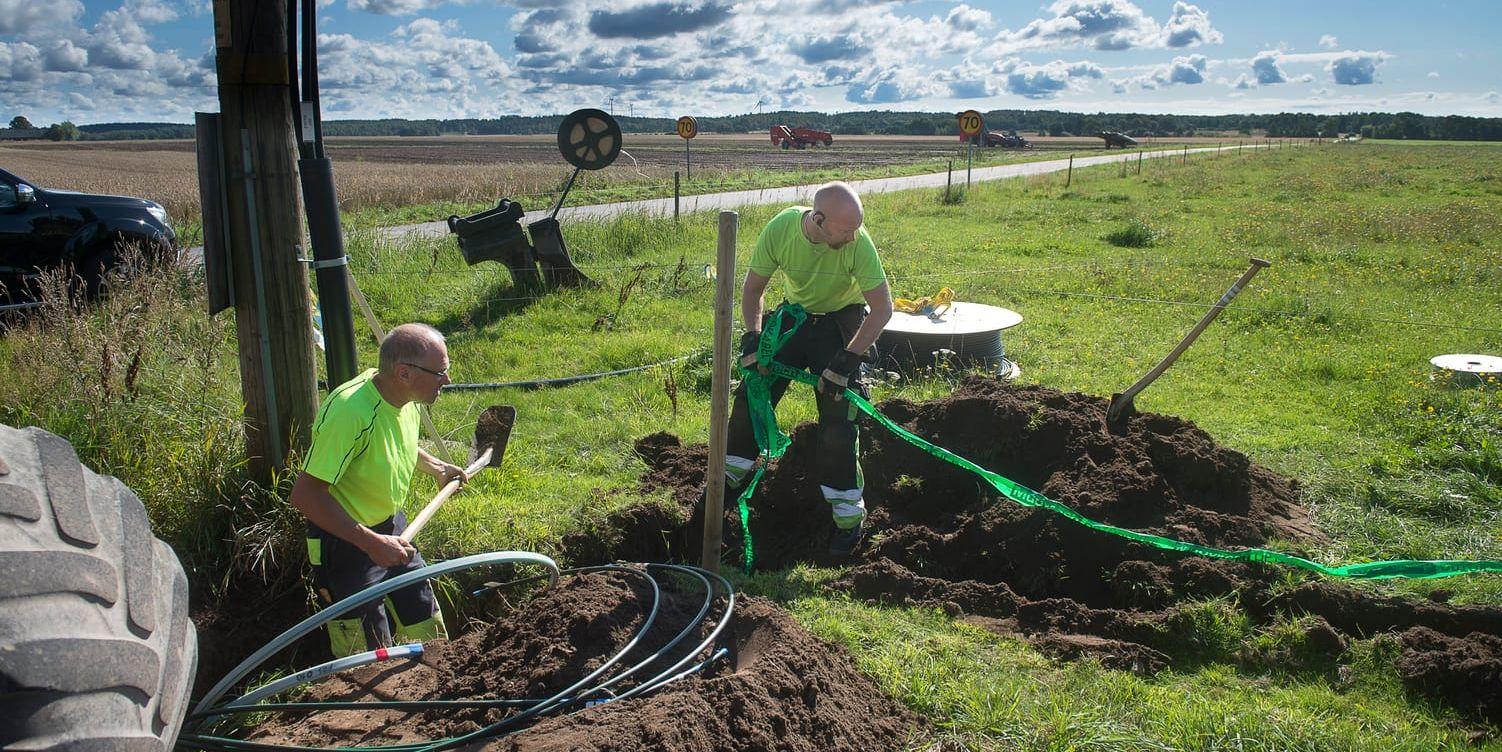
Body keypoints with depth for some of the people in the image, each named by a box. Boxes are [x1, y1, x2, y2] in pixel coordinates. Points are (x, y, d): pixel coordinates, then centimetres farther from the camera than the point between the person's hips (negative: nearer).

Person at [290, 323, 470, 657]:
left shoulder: (405, 397, -7)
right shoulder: (350, 411, -33)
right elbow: (305, 494, -31)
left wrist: (435, 466, 9)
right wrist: (371, 543, -32)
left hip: (392, 528, 8)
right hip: (346, 540, -8)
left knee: (427, 629, 19)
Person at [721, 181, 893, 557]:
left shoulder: (858, 242, -31)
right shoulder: (780, 229, -24)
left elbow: (882, 308, -24)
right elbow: (753, 288, -7)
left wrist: (847, 361, -28)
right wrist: (752, 337, -17)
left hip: (840, 322, -3)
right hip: (794, 315, 3)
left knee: (838, 418, -10)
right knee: (751, 393, 4)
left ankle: (848, 515, 2)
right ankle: (731, 478, 26)